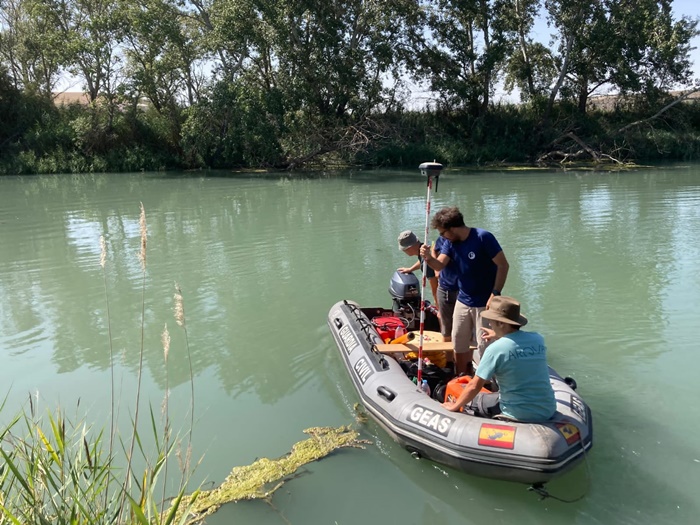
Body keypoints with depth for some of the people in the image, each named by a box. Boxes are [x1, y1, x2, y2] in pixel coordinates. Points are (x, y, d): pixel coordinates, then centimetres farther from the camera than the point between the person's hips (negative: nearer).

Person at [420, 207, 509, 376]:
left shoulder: (483, 237, -19)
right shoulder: (451, 242, 1)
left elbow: (503, 265, -17)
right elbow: (439, 266, -7)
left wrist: (495, 294, -21)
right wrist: (429, 258, -29)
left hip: (484, 303, -7)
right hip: (462, 301, 7)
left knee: (485, 346, -2)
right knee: (459, 343, 16)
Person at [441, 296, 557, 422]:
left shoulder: (495, 349, -17)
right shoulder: (538, 339, -3)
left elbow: (475, 386, -12)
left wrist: (454, 406, 2)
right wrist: (499, 336, 32)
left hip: (519, 415, -6)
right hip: (548, 412, 6)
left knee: (471, 401, 17)